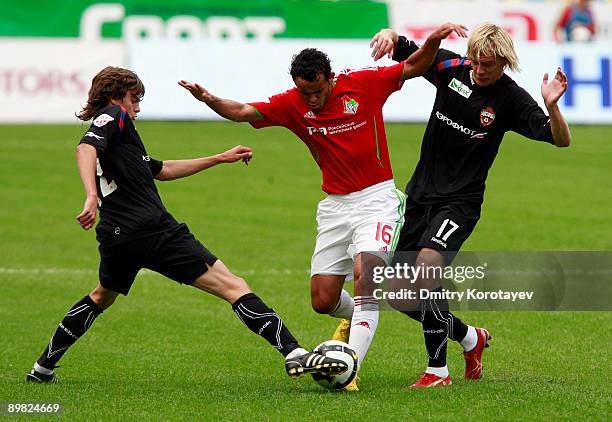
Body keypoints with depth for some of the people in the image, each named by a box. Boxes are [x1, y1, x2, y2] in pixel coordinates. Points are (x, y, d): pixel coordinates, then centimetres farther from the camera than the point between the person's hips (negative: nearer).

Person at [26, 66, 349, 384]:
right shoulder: (113, 116, 0)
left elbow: (162, 170, 34)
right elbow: (85, 149, -22)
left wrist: (220, 158, 37)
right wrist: (92, 197, -38)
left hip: (116, 237, 10)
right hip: (154, 231, -9)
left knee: (102, 296, 36)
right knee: (233, 287, -12)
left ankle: (43, 369, 37)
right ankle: (294, 353, -24)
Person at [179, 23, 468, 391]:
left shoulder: (364, 83, -10)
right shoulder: (292, 105, -5)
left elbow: (414, 67, -1)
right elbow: (242, 112, -10)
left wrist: (434, 41, -20)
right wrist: (209, 99, -29)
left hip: (376, 199, -4)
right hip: (335, 206, 4)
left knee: (365, 273, -26)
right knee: (322, 301, 4)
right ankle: (355, 318, 41)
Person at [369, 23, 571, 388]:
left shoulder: (512, 99, -11)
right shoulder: (451, 67, -1)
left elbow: (561, 140, -15)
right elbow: (403, 50, 10)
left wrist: (552, 106, -35)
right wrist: (390, 35, -14)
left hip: (461, 200, -5)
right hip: (421, 193, 5)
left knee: (427, 265, -29)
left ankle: (438, 369, -19)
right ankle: (469, 338, 29)